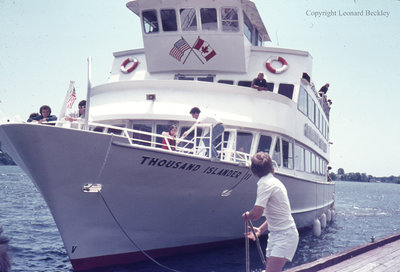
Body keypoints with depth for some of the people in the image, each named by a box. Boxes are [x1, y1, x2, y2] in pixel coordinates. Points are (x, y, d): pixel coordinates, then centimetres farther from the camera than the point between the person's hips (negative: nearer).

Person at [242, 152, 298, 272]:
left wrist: (246, 215, -5)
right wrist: (260, 229, 20)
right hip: (275, 234, 10)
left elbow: (257, 213, -27)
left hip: (284, 236, -10)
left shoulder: (265, 184, -17)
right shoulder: (274, 181, 13)